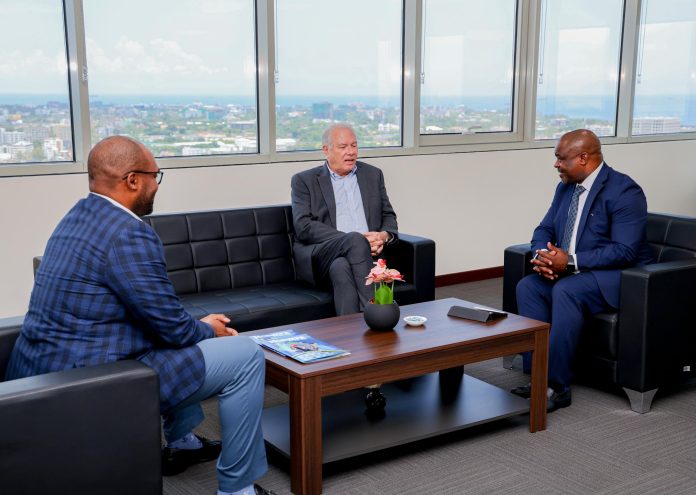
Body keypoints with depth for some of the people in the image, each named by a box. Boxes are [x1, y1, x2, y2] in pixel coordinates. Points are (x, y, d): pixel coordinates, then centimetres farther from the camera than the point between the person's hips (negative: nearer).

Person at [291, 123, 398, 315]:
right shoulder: (304, 181, 9)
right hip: (319, 254, -2)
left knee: (341, 267, -34)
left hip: (366, 250, 2)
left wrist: (384, 235, -4)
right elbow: (303, 227, -4)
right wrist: (354, 239, -15)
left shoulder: (373, 175, 21)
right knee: (356, 240, -35)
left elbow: (389, 216, 23)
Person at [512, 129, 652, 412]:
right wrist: (542, 256, -12)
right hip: (570, 270, 8)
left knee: (566, 291, -34)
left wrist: (571, 261, -28)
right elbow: (544, 230, 12)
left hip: (616, 275, -8)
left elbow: (624, 251, -23)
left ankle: (556, 386, -28)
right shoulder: (565, 187, 9)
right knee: (527, 287, -18)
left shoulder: (624, 191, -16)